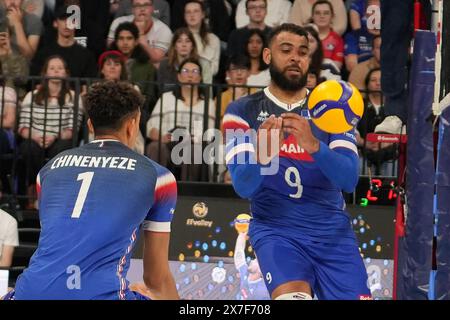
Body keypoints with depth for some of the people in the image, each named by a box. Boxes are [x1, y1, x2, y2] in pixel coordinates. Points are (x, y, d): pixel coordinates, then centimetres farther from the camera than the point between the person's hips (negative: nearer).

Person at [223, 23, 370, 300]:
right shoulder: (243, 112, 3)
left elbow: (349, 179, -8)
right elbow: (243, 186, -9)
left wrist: (314, 145, -27)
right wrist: (261, 156, -32)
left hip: (333, 229, 3)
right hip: (276, 228, -3)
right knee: (293, 296, -30)